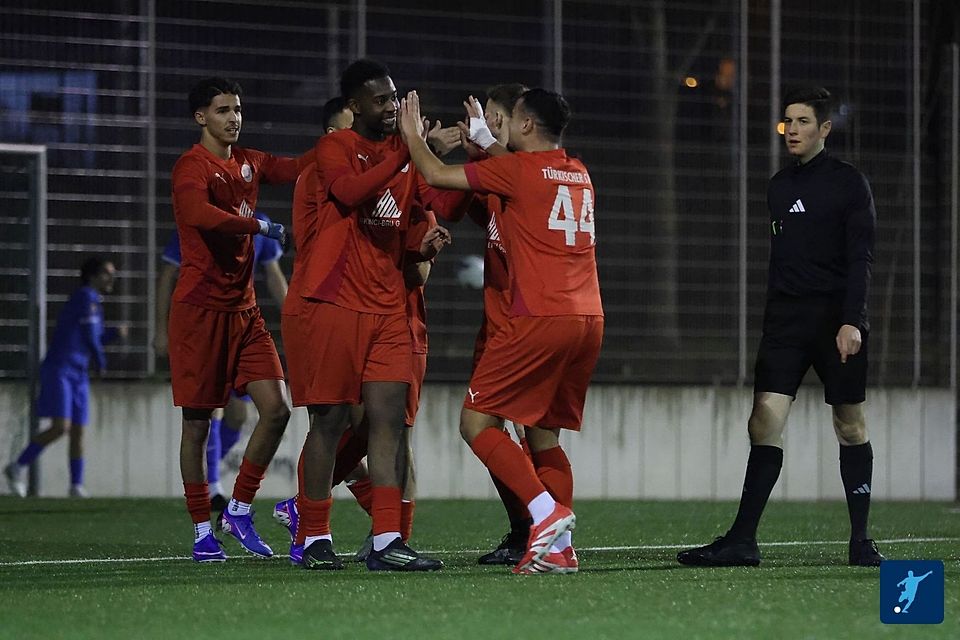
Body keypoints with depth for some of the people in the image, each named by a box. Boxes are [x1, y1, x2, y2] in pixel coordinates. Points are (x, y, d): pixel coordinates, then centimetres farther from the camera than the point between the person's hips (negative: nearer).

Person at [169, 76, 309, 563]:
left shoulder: (249, 163, 13)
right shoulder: (192, 167, -11)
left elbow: (300, 167, 8)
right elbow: (197, 213, -30)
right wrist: (259, 226, -25)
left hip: (244, 308, 7)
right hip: (200, 308, -7)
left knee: (276, 408, -3)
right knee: (198, 420, -1)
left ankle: (239, 510, 11)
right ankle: (202, 531, 7)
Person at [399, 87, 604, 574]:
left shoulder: (519, 168, -5)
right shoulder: (579, 174, 16)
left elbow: (437, 176, 0)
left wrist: (413, 135, 17)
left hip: (539, 319, -7)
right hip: (589, 319, 8)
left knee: (477, 422, -1)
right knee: (543, 434, 14)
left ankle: (547, 512, -15)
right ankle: (559, 548, 2)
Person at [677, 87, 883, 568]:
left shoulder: (849, 183, -2)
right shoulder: (779, 186, 15)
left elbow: (860, 258, -8)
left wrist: (852, 320, -18)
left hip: (837, 317, -4)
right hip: (786, 319, 5)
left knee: (850, 425, 2)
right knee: (765, 420, -7)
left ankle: (860, 541, 11)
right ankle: (742, 541, -11)